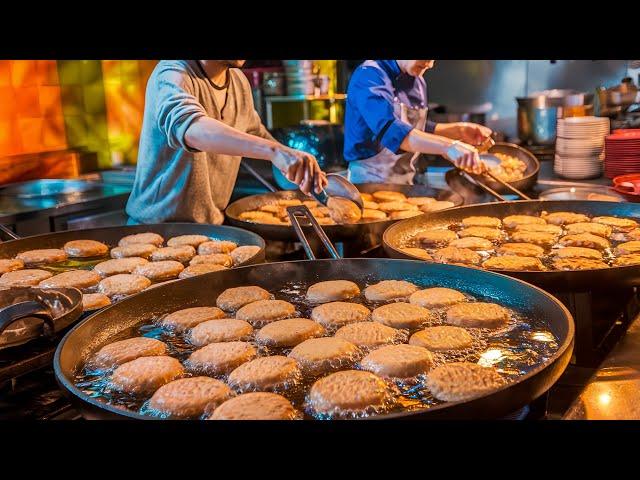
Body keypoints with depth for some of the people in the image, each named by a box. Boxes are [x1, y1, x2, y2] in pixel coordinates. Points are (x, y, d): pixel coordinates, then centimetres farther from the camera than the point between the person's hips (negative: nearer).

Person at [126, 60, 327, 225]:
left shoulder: (239, 80, 4)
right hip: (159, 225, -6)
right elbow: (189, 126, -41)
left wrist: (303, 167, 9)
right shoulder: (173, 74, -19)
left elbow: (254, 132, 22)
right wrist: (275, 150, -53)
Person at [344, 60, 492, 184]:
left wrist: (458, 130, 2)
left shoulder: (418, 82, 8)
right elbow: (389, 130, -33)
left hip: (405, 182, 7)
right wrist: (449, 146, -43)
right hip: (370, 181, -7)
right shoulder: (369, 75, -17)